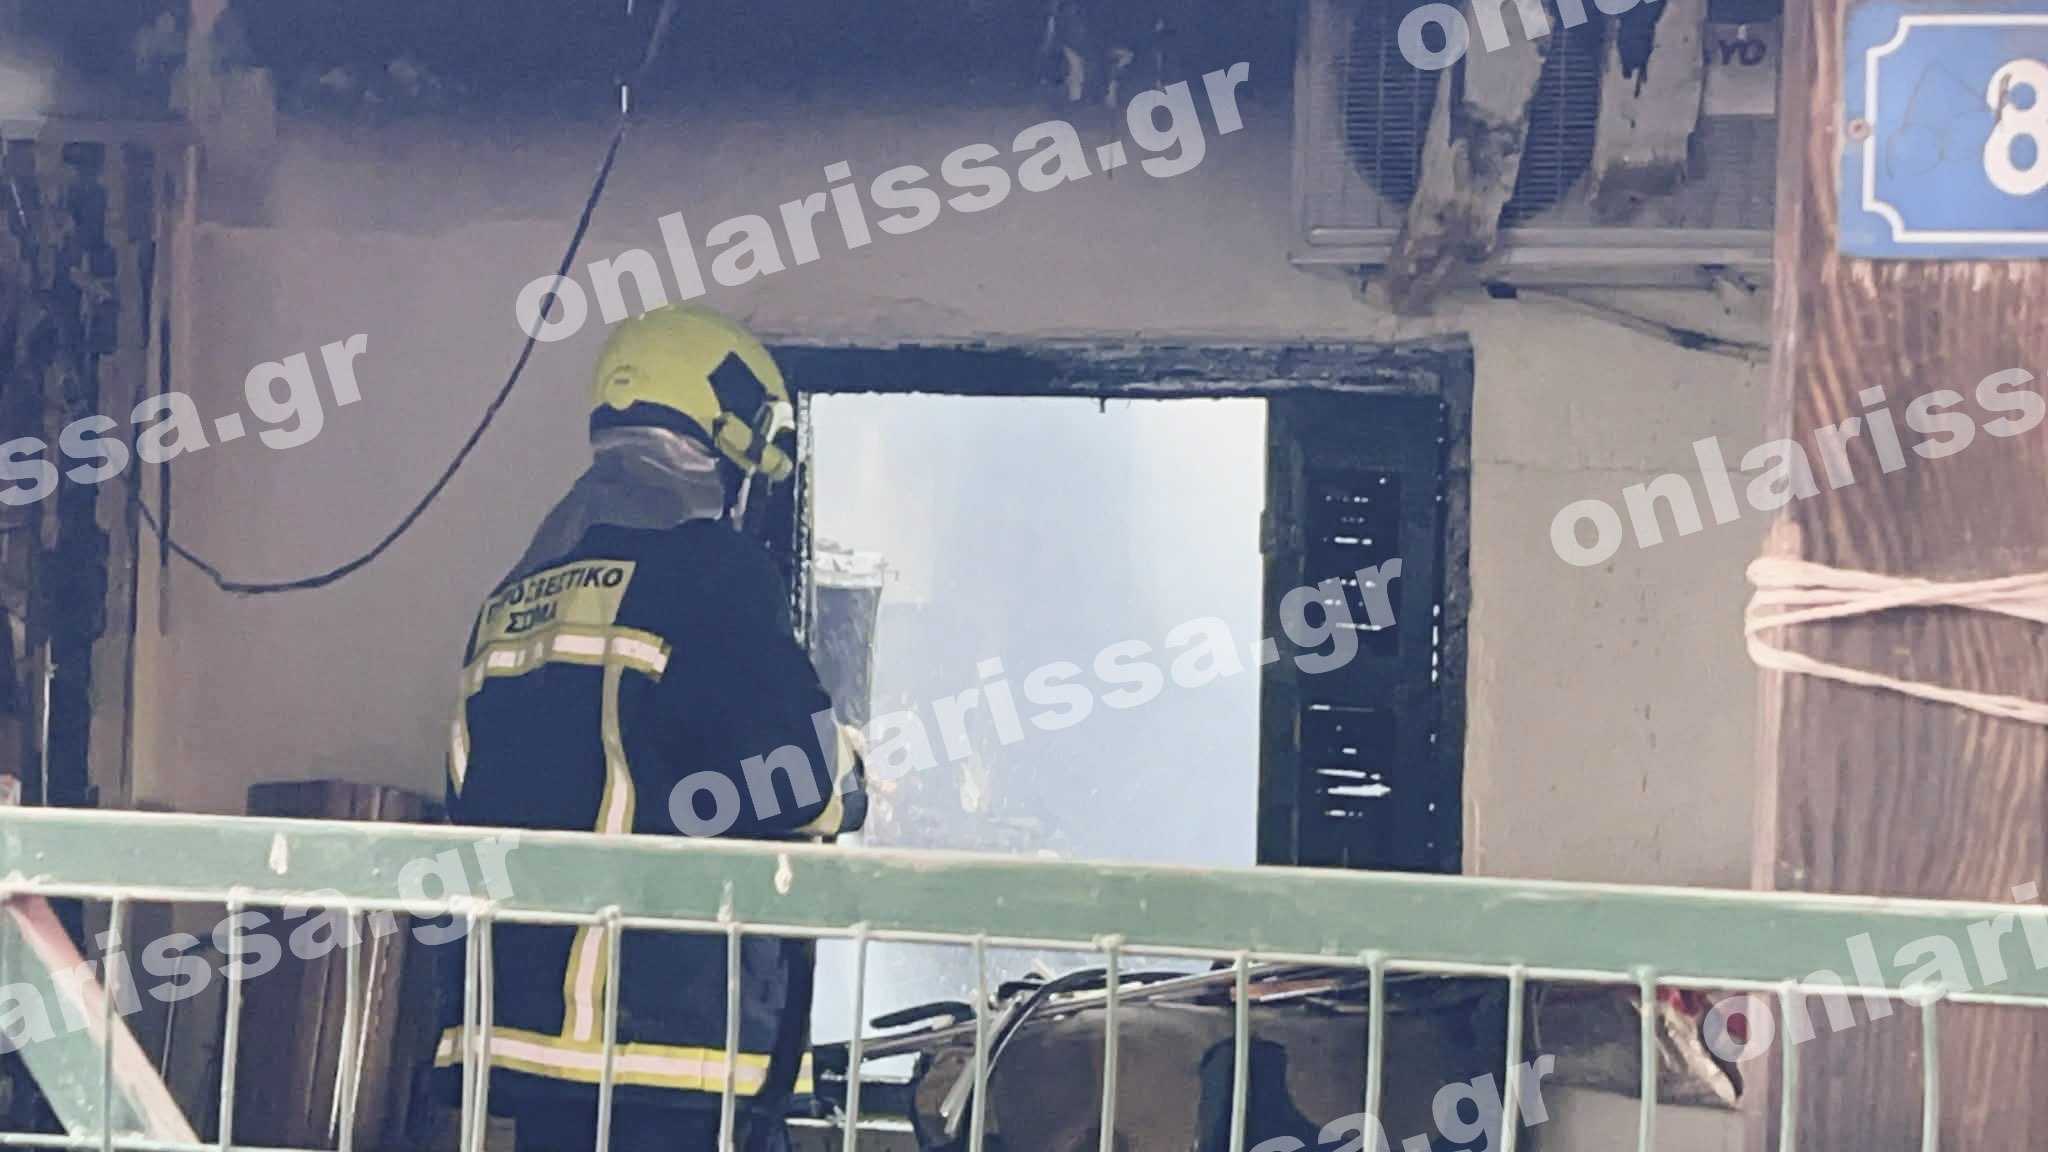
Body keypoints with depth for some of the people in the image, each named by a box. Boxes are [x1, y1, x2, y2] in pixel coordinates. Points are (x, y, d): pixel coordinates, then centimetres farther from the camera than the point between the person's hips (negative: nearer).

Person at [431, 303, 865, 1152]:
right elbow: (807, 783, -12)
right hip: (668, 1026, -8)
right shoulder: (708, 569, -8)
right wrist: (849, 780, 10)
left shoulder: (518, 595, 17)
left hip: (523, 1017, 8)